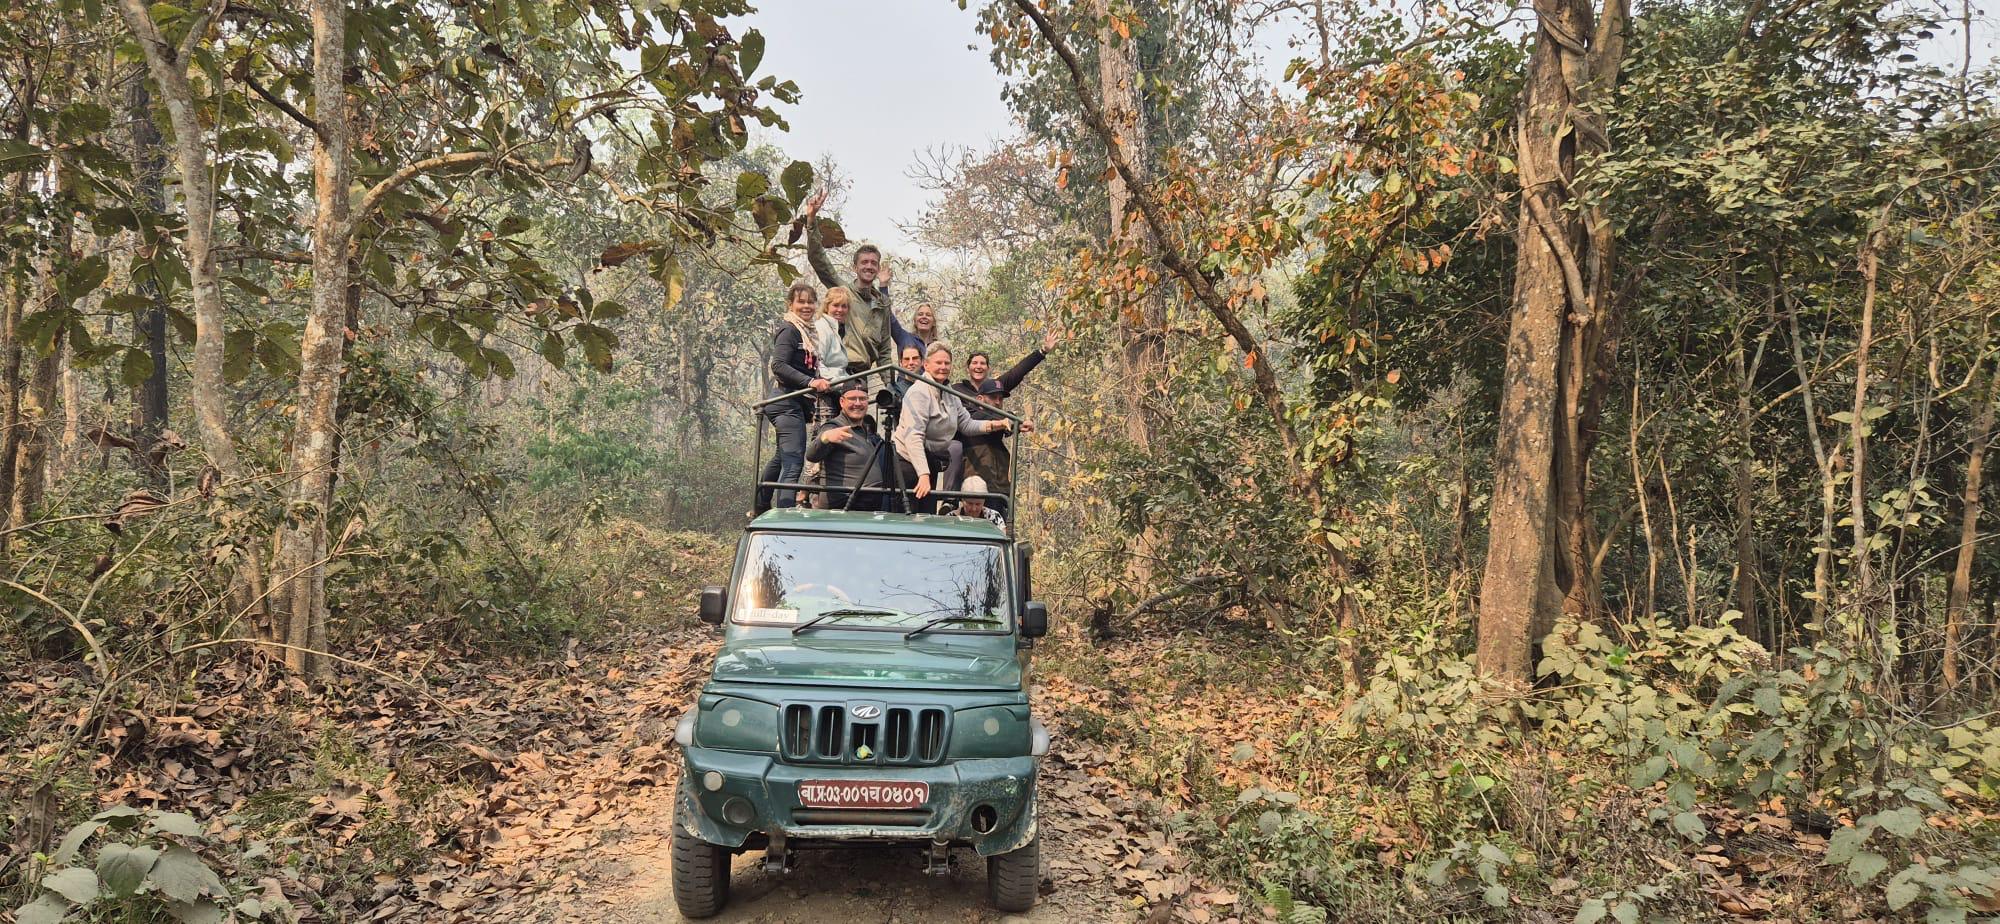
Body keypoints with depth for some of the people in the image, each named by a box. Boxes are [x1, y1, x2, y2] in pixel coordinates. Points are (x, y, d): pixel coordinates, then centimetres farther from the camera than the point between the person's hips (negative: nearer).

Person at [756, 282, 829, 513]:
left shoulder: (807, 332, 18)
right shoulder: (789, 330, -11)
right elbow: (779, 366, -24)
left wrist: (820, 381, 14)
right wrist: (810, 381, -33)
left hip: (797, 403, 10)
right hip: (787, 403, -10)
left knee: (782, 458, 21)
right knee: (793, 462, -16)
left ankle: (760, 509, 34)